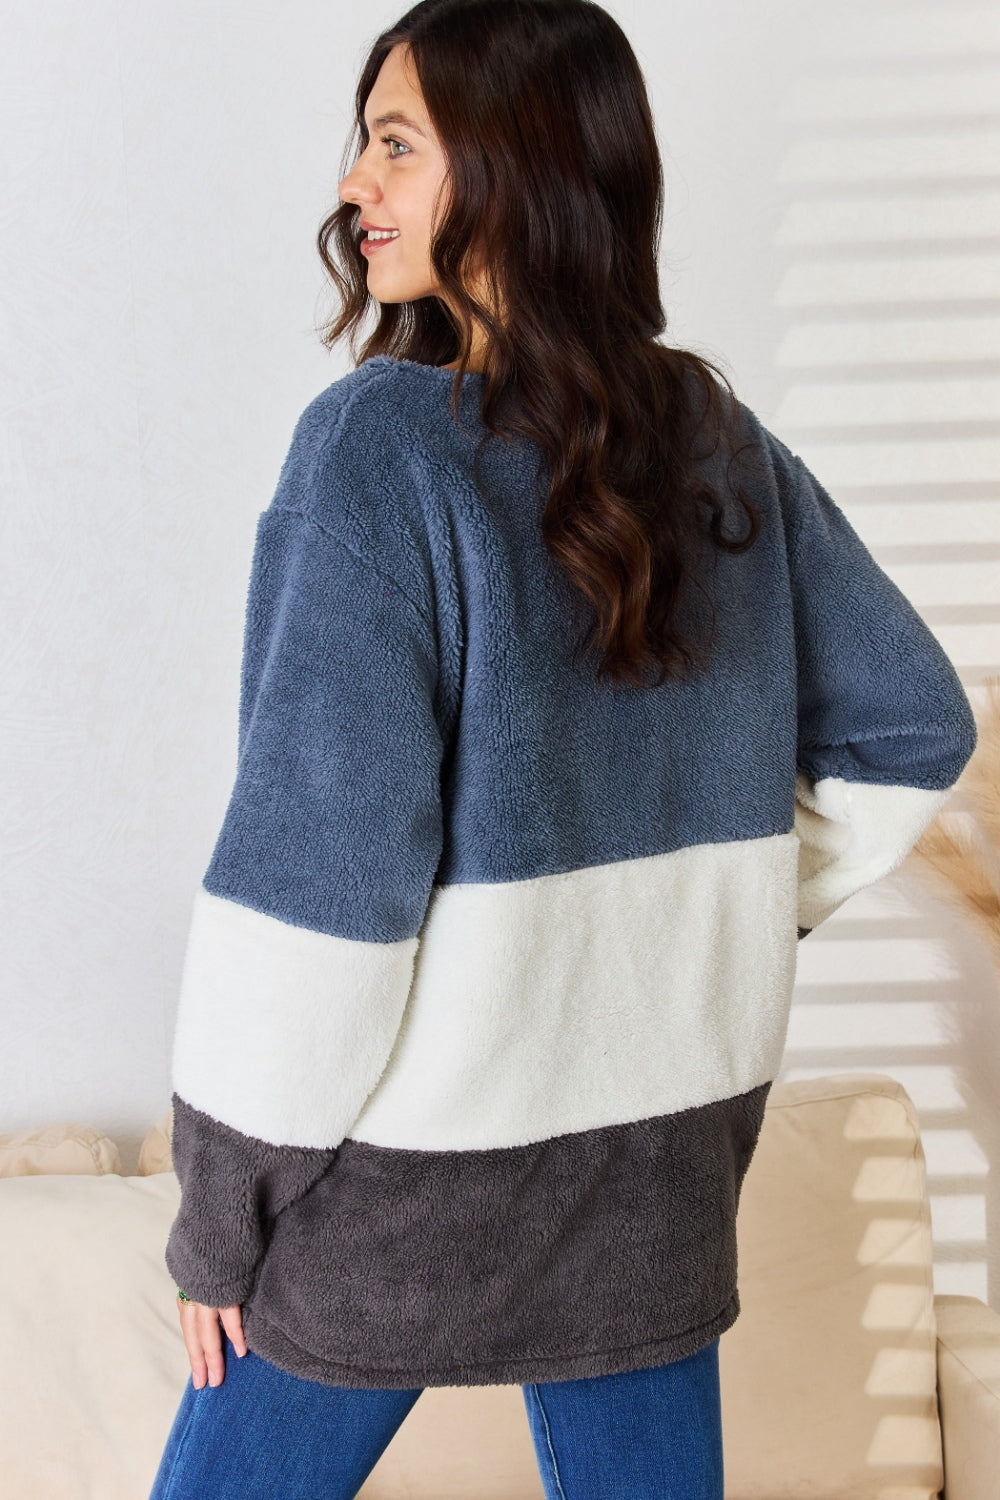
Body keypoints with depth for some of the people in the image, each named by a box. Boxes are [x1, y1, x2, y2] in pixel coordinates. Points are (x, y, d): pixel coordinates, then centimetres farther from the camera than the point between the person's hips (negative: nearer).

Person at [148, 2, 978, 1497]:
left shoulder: (383, 440, -17)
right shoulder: (726, 446, 1)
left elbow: (317, 864, -20)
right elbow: (913, 728, 10)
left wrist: (220, 1212, -10)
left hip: (414, 1147, -5)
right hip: (667, 1138, 6)